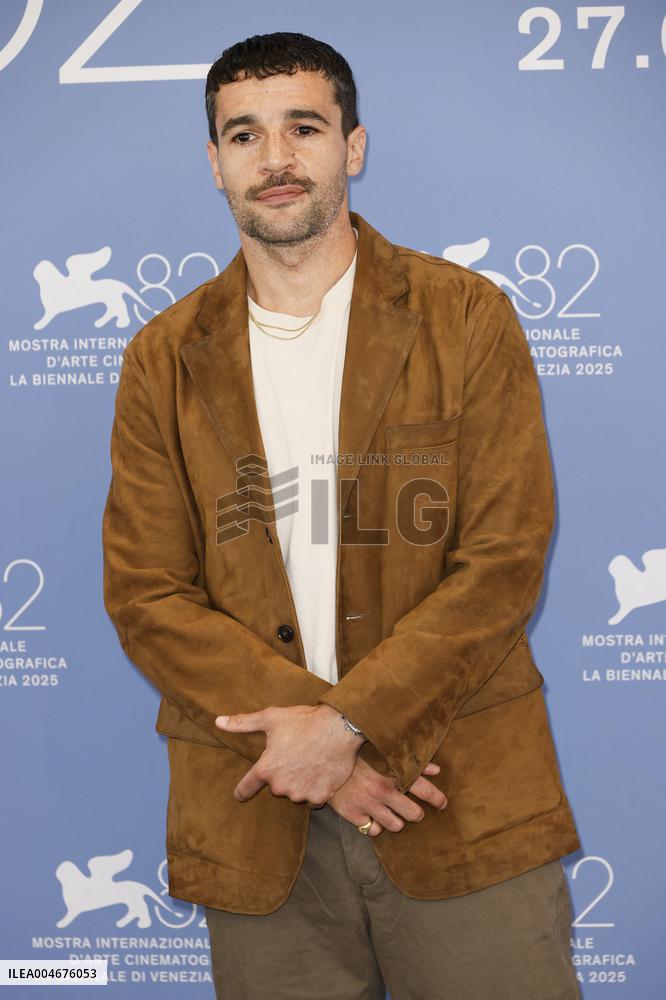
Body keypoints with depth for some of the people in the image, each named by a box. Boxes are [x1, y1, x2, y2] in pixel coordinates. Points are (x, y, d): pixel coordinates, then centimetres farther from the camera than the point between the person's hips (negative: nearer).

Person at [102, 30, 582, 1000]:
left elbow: (504, 562, -6)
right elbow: (145, 594, 0)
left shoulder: (465, 317, -1)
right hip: (257, 823, 2)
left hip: (464, 806, -1)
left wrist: (347, 719, -14)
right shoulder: (164, 359, 5)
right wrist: (304, 732, -12)